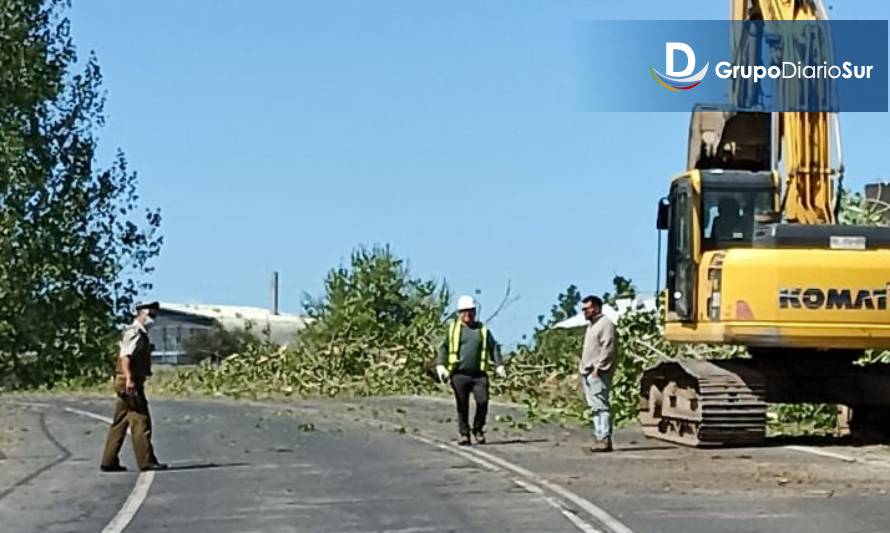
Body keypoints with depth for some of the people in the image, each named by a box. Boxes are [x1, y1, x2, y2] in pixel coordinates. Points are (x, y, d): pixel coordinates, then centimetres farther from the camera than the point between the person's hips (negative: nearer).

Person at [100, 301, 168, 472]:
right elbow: (124, 356, -23)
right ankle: (146, 461, -8)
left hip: (130, 383, 10)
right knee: (140, 421, -9)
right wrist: (129, 379, -32)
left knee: (119, 423, 12)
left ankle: (109, 462, 15)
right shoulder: (134, 333, -12)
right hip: (130, 383, -10)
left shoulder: (141, 334, 19)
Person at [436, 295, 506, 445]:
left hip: (479, 374, 1)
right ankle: (464, 434, 9)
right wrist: (440, 365, -5)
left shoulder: (483, 330, 16)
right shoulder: (453, 328, 12)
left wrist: (499, 365, 3)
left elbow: (494, 348, 16)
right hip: (459, 374, -1)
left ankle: (478, 430, 8)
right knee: (462, 405, -1)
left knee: (483, 401, -12)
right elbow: (443, 348, 9)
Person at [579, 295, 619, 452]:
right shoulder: (591, 326, 23)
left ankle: (605, 439, -15)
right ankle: (599, 437, 9)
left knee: (601, 406, -12)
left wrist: (598, 368, -21)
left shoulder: (605, 324, -7)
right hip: (588, 373, 10)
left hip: (599, 373, -10)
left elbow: (608, 349, -16)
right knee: (595, 407, 8)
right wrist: (584, 370, 17)